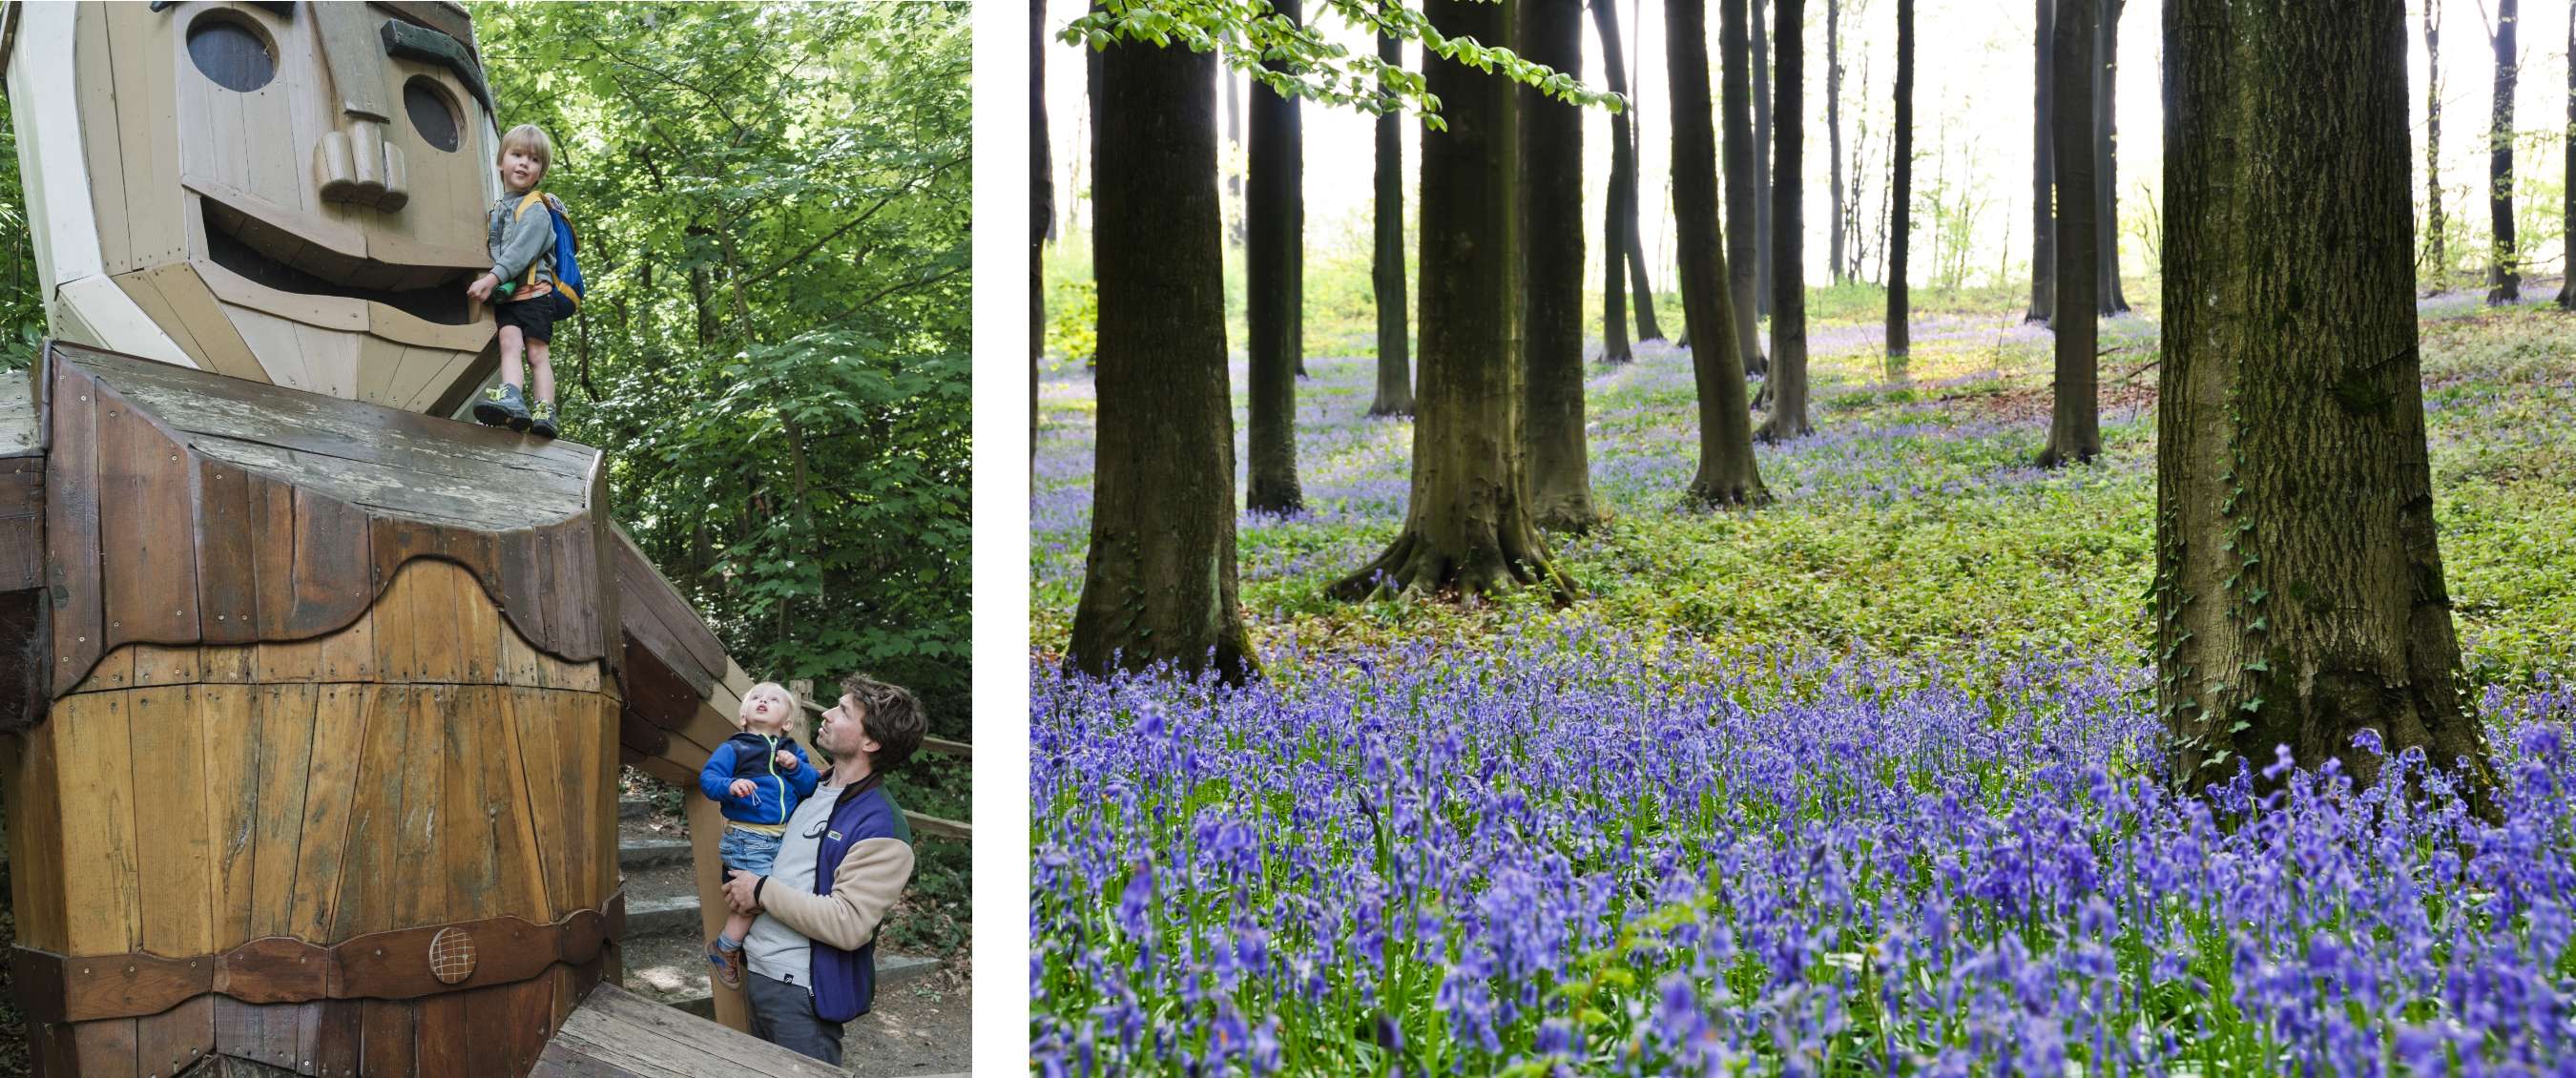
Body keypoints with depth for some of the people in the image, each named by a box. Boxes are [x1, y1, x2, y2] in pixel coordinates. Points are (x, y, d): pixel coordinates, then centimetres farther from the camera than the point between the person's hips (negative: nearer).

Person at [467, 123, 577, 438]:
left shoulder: (536, 210, -3)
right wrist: (488, 280, 7)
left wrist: (492, 279, -24)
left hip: (533, 291, -4)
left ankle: (545, 410, -12)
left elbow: (521, 251, -16)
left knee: (536, 353, -7)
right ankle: (511, 399, -35)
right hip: (505, 294, 4)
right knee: (509, 341, -17)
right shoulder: (495, 208, 18)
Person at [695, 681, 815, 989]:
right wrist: (730, 785, -28)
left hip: (785, 839, 6)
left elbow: (811, 787, 6)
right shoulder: (734, 748, 1)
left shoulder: (794, 751, 14)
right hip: (748, 838, -6)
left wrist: (795, 767, -13)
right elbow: (707, 778, -9)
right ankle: (722, 949, 6)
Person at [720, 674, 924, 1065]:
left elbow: (849, 924, -26)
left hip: (801, 993, -8)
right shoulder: (808, 789, 9)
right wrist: (740, 877, 8)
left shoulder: (881, 827, -18)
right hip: (758, 973, 8)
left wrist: (762, 891, -19)